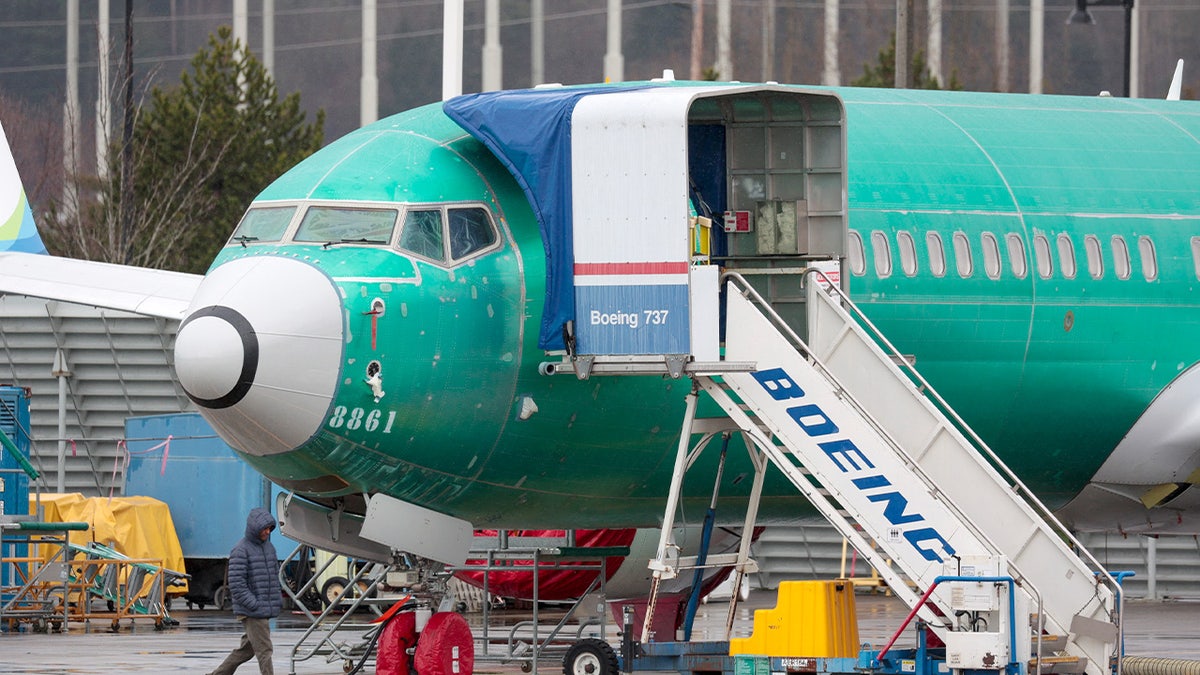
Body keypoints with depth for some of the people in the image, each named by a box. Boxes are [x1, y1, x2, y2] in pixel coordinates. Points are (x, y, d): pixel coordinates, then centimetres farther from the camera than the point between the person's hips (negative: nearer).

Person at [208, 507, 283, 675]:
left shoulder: (269, 547, 13)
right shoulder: (241, 550, -12)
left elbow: (274, 575, 24)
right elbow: (236, 584, -16)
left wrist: (278, 599, 10)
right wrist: (254, 605, -20)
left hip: (265, 610, 8)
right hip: (250, 611, -8)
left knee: (247, 649, 15)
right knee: (264, 650, -11)